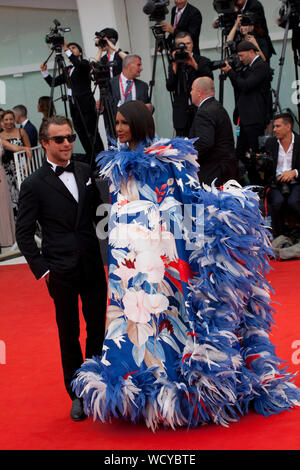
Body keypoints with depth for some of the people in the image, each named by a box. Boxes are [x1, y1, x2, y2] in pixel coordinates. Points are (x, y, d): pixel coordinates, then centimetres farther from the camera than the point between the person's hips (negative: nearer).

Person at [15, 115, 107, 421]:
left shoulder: (86, 171, 7)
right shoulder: (34, 184, -5)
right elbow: (23, 233, -2)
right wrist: (41, 269, -7)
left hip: (93, 266, 3)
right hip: (62, 272, -3)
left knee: (98, 328, 9)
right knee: (69, 333, 7)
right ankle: (77, 394, 22)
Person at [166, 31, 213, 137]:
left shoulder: (203, 61, 9)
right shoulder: (173, 66, 12)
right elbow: (169, 87, -2)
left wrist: (194, 64, -15)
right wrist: (175, 65, -7)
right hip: (182, 114, 2)